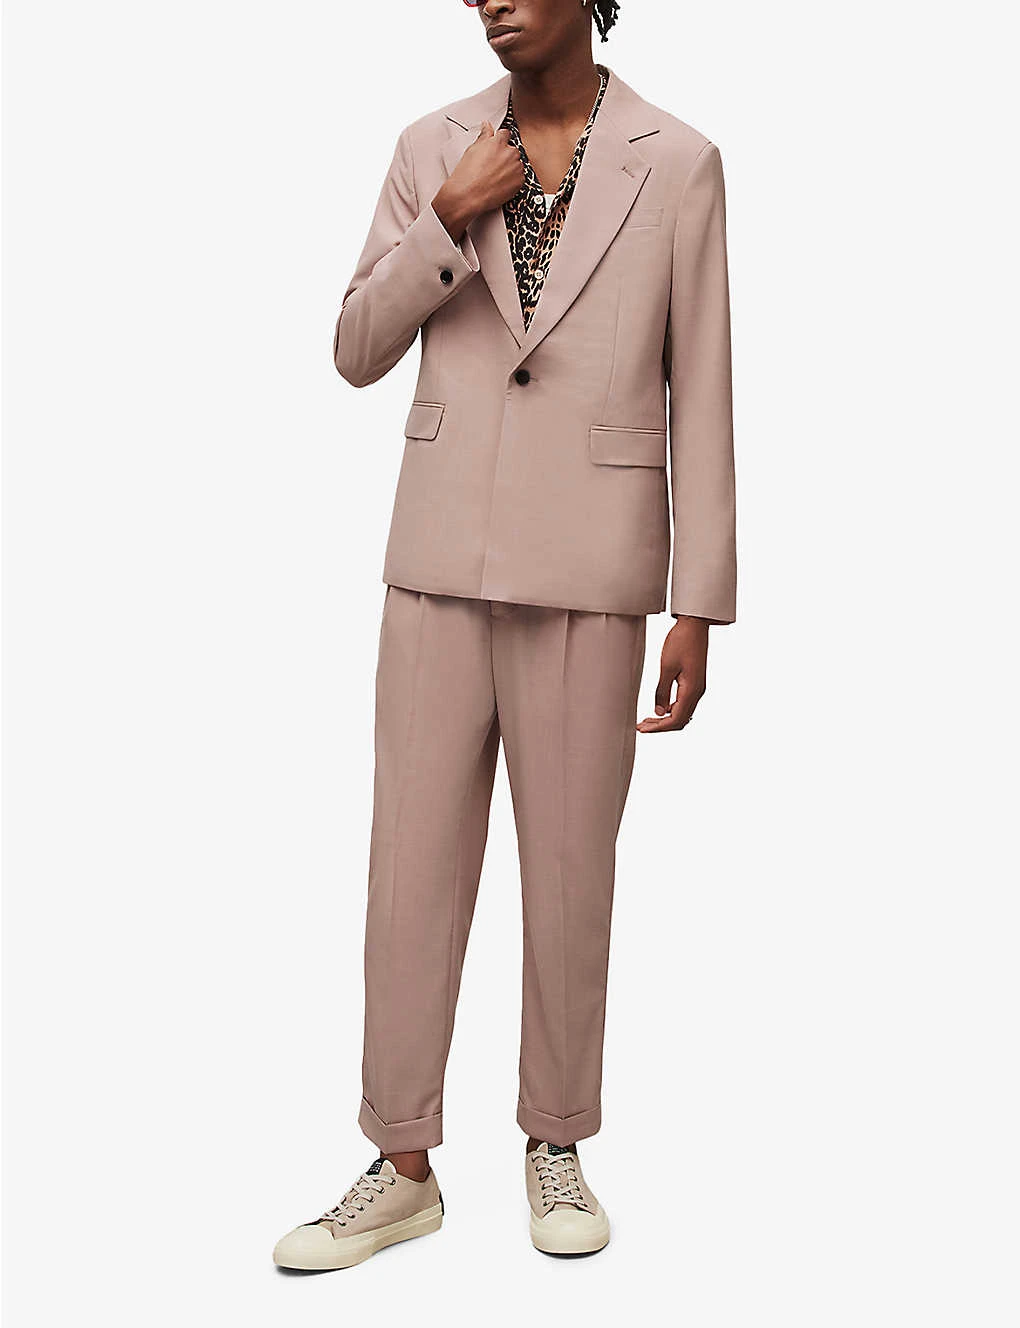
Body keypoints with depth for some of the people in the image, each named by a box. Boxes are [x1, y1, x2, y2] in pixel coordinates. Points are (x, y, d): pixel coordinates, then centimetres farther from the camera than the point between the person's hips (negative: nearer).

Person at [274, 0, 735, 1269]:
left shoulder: (677, 164, -1)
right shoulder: (433, 149, 6)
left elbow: (700, 401, -2)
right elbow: (356, 354, 5)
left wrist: (698, 611, -5)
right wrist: (449, 218, -11)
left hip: (588, 569, -2)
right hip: (442, 558, 2)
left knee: (570, 869, 6)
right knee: (413, 862, 4)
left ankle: (556, 1148, 25)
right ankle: (402, 1170, 17)